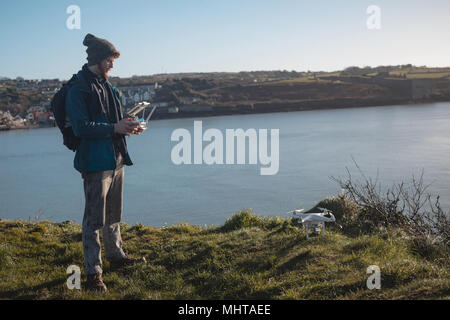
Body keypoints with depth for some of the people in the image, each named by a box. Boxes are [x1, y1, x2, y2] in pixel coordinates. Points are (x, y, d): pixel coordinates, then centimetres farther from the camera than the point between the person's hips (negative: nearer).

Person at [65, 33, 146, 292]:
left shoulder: (107, 86, 15)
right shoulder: (78, 90, -11)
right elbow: (81, 127, -20)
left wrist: (127, 126, 5)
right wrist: (114, 128, -23)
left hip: (116, 160, 9)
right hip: (95, 162, -9)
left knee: (113, 214, 21)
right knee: (94, 220, -4)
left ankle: (116, 256, 36)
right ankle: (93, 273, 2)